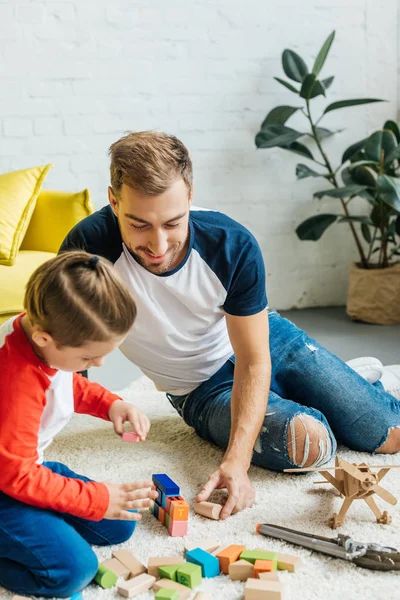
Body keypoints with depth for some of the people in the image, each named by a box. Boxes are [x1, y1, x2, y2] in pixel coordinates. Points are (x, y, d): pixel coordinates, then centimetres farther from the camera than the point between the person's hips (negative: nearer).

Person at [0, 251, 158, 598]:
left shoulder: (43, 330, -8)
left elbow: (72, 386, 15)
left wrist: (110, 404, -4)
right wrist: (96, 500, -22)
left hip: (29, 466, 9)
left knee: (119, 525, 5)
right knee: (71, 569, -22)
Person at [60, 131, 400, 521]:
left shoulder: (233, 245, -28)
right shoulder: (90, 247, -30)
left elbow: (255, 362, -22)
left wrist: (237, 461, -34)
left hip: (268, 340, 1)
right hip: (203, 389, 0)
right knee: (309, 442, -26)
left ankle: (357, 380, 34)